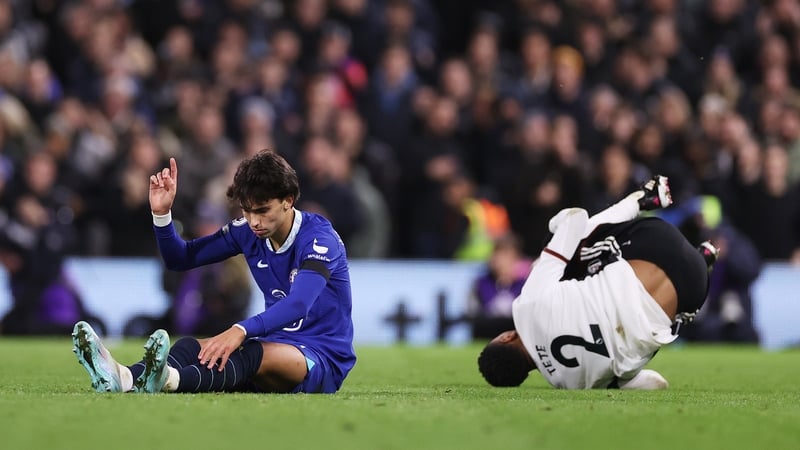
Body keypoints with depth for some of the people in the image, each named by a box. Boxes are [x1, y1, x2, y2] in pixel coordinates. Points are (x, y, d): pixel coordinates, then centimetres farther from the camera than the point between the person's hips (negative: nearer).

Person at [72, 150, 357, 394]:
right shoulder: (247, 231, 4)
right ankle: (125, 379, -55)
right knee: (192, 347, -22)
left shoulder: (319, 238, -17)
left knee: (258, 354, -39)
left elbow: (298, 304, -34)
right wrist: (161, 213, -8)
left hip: (323, 358, -6)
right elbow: (180, 259, 11)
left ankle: (169, 380, -68)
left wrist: (242, 331, -49)